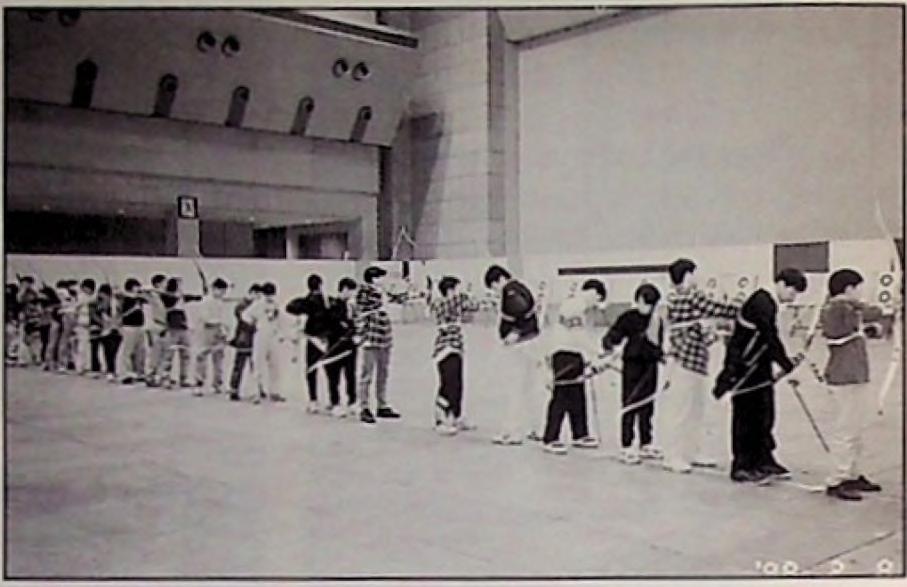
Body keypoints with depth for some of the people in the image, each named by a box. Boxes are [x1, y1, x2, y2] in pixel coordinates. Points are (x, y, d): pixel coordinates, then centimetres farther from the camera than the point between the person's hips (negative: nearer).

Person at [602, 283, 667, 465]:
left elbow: (658, 346, 14)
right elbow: (612, 336, -13)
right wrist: (608, 345, -30)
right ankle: (626, 448, 0)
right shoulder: (628, 318, -8)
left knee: (647, 407, 13)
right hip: (632, 366, -5)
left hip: (650, 367, 5)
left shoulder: (657, 321, 6)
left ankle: (646, 445, 25)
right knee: (630, 407, -4)